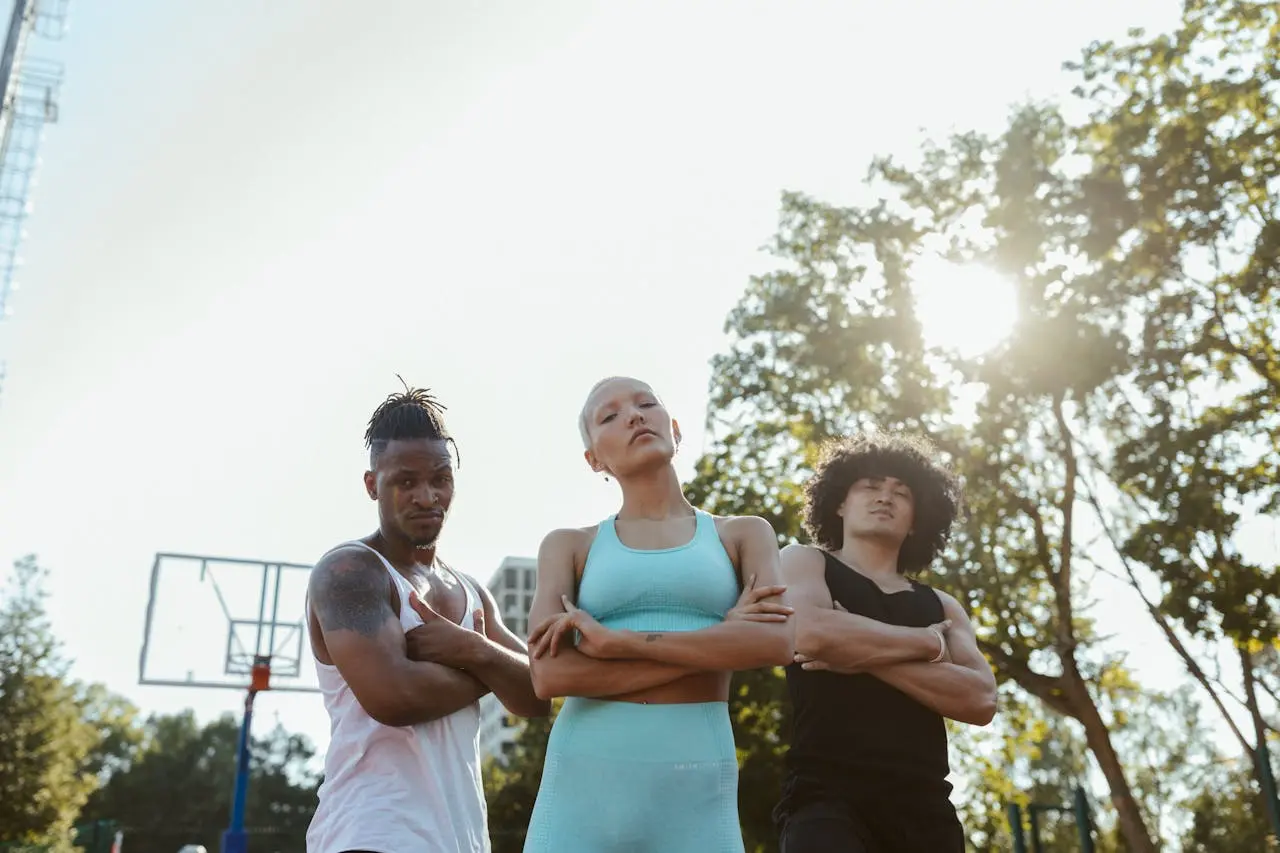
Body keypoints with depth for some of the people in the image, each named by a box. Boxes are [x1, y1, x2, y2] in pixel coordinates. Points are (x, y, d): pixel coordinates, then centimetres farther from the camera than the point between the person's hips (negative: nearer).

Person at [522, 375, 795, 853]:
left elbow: (775, 643, -8)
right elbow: (550, 675, -6)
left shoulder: (743, 534, 10)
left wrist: (614, 642, -12)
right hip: (583, 785, 0)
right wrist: (718, 644, -9)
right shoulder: (569, 546, 9)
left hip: (697, 794, 0)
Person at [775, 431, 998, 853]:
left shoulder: (940, 606, 21)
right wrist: (928, 644, 1)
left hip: (924, 805, 5)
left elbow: (980, 700, 3)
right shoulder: (803, 561, 11)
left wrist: (865, 656, -8)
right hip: (828, 794, -4)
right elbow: (812, 633, -13)